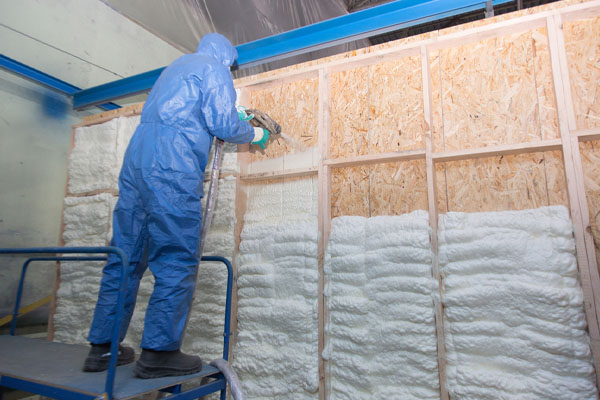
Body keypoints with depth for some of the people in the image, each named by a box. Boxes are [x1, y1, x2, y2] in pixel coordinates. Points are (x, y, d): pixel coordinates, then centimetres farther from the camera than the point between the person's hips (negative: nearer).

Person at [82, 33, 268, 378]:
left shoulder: (176, 67, 32)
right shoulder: (214, 67, 7)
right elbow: (223, 124, -4)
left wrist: (232, 117, 41)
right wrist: (253, 134, 14)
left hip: (136, 161, 9)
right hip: (173, 171, -8)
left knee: (126, 256, 8)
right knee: (178, 260, -6)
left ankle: (102, 347, 14)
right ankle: (159, 352, -4)